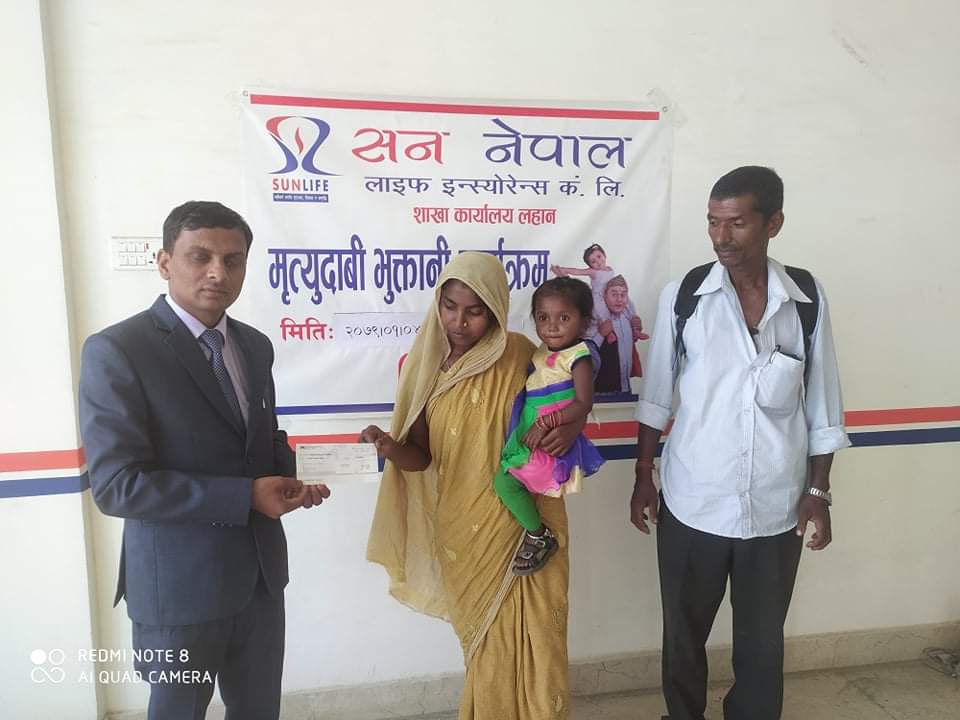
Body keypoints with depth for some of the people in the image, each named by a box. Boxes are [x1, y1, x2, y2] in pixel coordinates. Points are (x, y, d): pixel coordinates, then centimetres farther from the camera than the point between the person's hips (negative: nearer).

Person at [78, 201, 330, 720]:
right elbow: (116, 485, -22)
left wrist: (288, 475, -8)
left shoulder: (255, 345, 4)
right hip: (180, 581, -6)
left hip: (260, 572, 6)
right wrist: (245, 497, -25)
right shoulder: (116, 351, -17)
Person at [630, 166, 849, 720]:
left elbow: (822, 403, 3)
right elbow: (656, 397, 1)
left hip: (776, 507, 1)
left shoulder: (807, 297, -4)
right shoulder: (683, 296, -7)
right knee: (685, 633, 17)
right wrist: (644, 476, 2)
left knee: (763, 639, 17)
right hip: (692, 503, 0)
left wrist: (819, 491, 2)